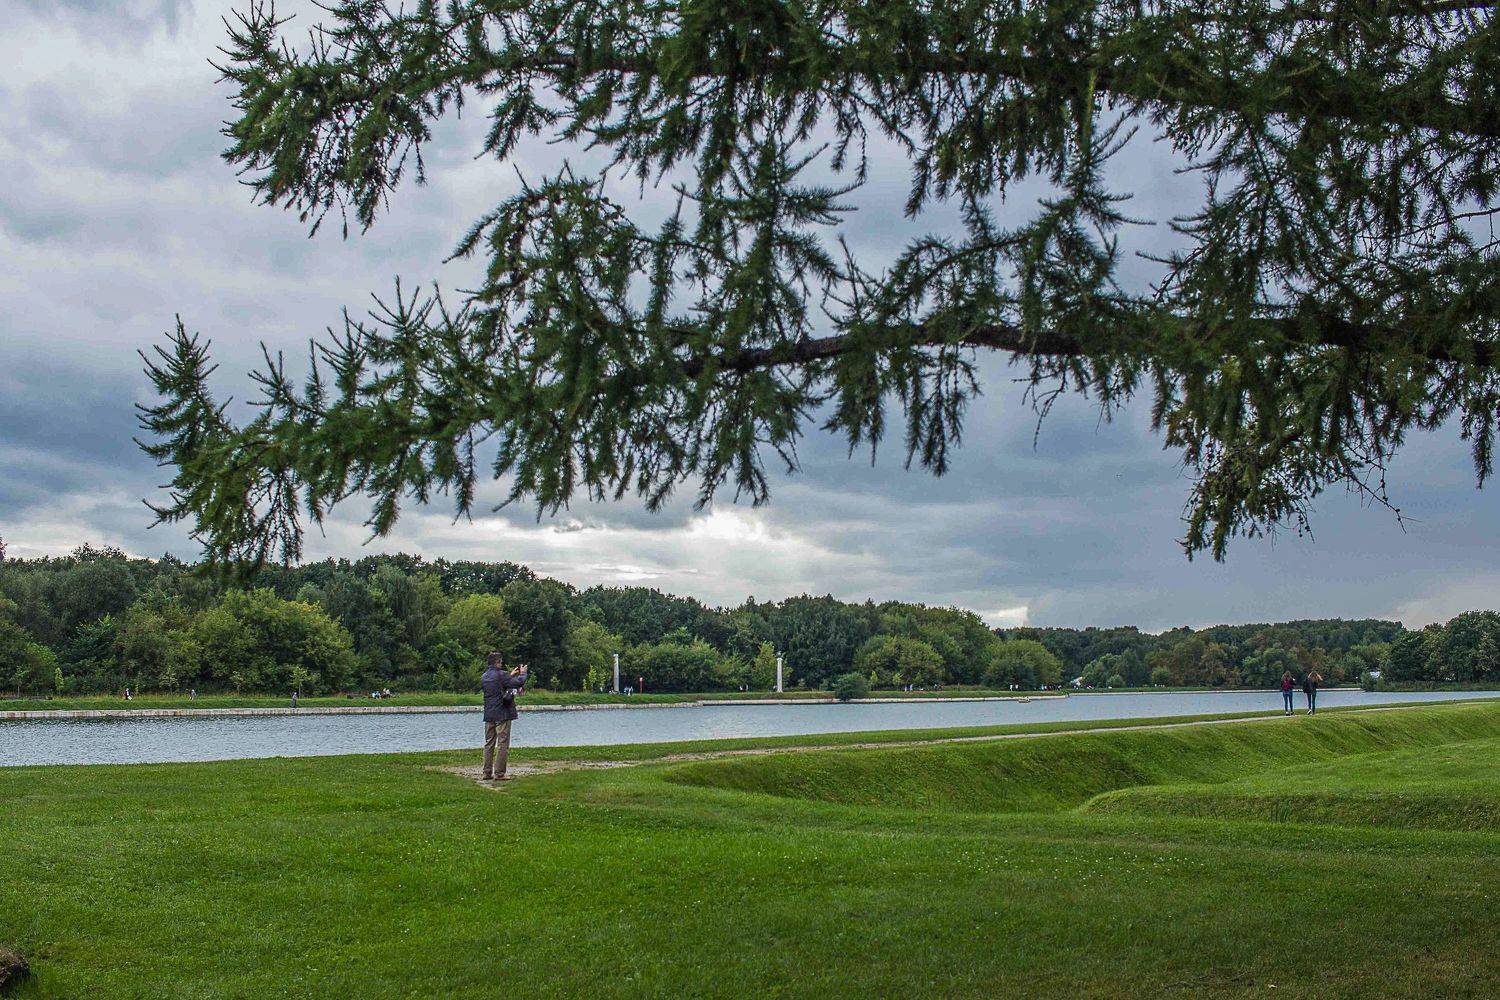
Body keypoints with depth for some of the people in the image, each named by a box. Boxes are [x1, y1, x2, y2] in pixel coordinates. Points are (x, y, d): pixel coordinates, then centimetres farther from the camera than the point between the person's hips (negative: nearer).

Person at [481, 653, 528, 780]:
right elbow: (519, 683, -17)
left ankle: (487, 772, 12)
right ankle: (499, 773, -6)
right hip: (502, 715, -7)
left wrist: (510, 675, 26)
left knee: (489, 744, 11)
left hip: (488, 715, 7)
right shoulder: (500, 675, -14)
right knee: (503, 745, -3)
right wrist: (522, 673, 2)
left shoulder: (484, 677, 10)